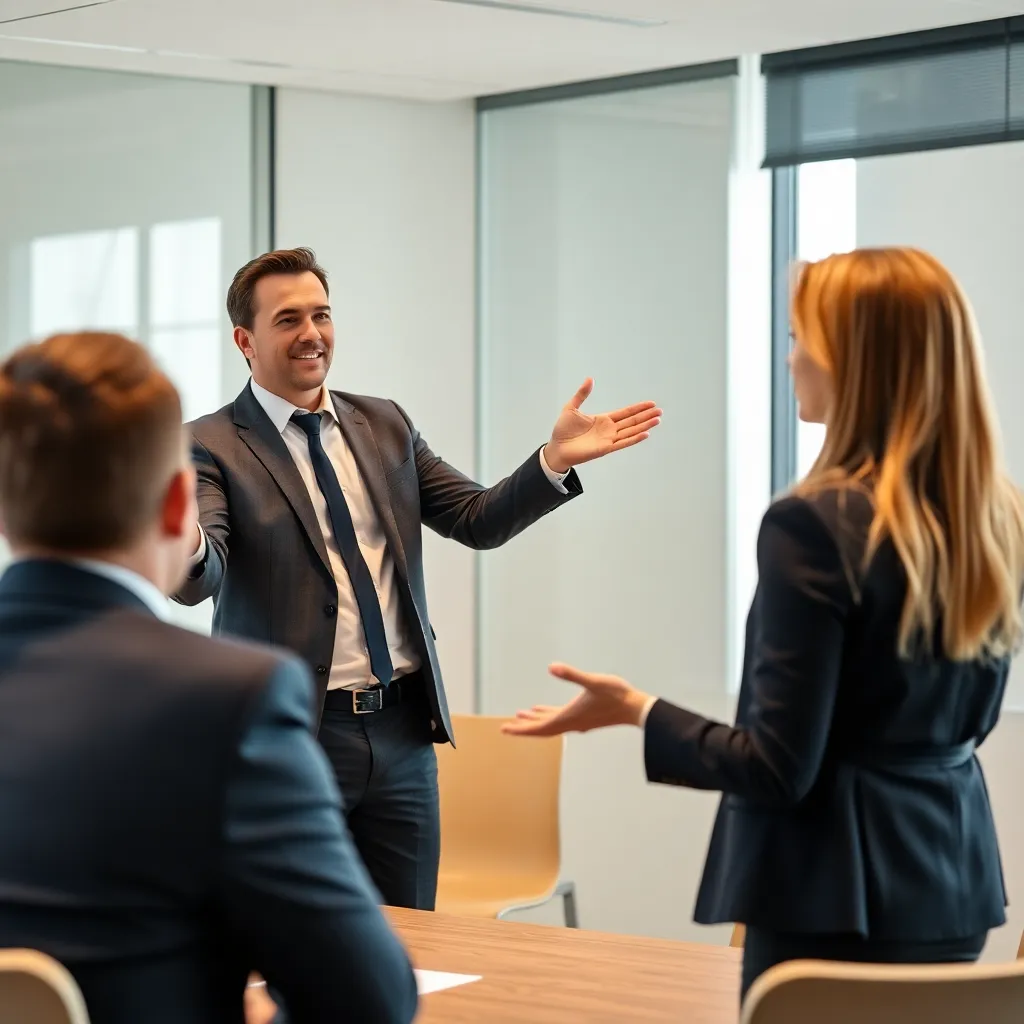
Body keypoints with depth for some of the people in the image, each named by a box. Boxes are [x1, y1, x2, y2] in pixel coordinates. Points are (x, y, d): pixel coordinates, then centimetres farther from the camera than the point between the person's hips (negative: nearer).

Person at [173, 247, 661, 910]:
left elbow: (478, 520, 9)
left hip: (402, 731, 5)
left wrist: (556, 459, -7)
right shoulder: (214, 447, -5)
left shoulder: (386, 426, 12)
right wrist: (184, 545, -42)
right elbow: (198, 581, -18)